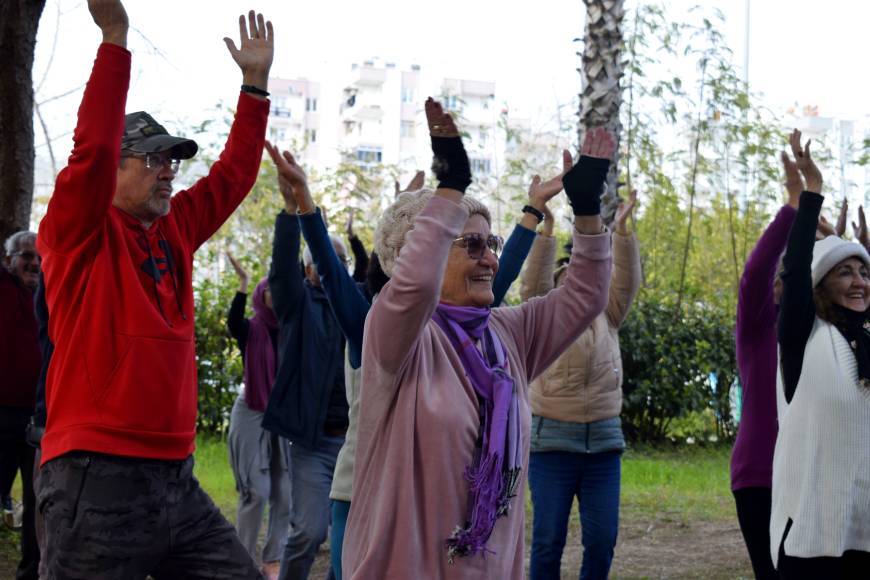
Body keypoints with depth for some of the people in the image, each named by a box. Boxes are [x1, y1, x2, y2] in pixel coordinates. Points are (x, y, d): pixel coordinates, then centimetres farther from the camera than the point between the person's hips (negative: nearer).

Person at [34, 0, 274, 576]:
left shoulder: (175, 231, 15)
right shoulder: (80, 236, -4)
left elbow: (233, 175, 20)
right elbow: (92, 149, -18)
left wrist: (256, 83, 16)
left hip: (176, 480, 7)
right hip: (97, 481, -7)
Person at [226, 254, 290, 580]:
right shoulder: (251, 330, -7)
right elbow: (232, 322, -28)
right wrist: (243, 283, -37)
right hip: (251, 415, -5)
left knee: (284, 493, 2)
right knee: (256, 492, -8)